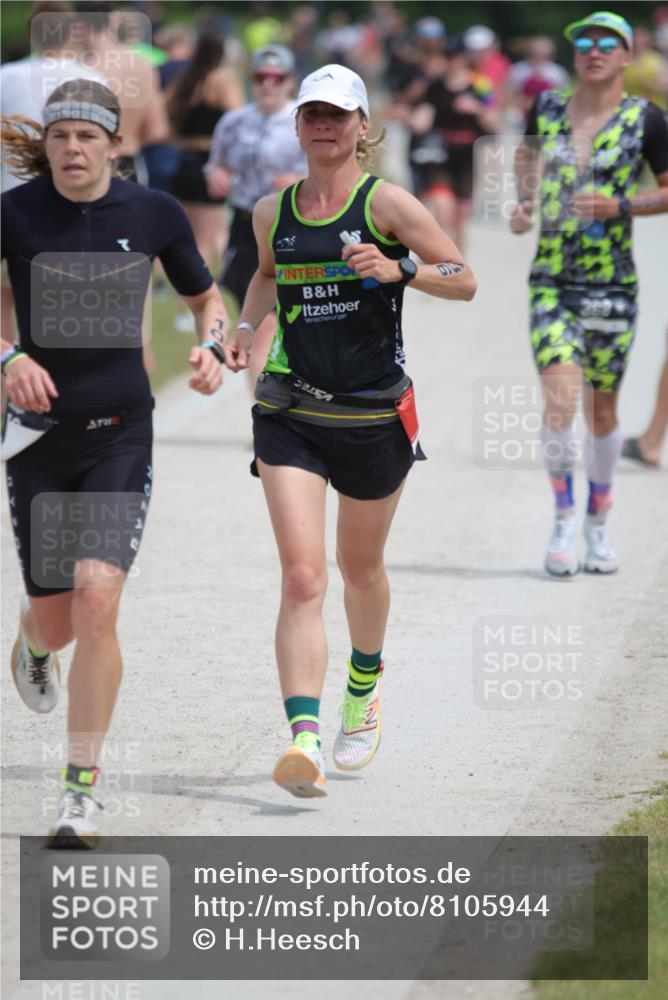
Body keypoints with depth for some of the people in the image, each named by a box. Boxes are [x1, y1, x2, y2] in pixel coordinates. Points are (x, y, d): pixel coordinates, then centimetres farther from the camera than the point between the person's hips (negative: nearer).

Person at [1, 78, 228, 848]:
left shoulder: (154, 213, -2)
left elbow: (207, 299, 12)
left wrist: (210, 346, -9)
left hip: (121, 436, 0)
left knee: (96, 603, -17)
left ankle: (81, 788, -7)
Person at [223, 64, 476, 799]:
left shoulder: (384, 203, -7)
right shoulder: (272, 212, 5)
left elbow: (464, 281, -7)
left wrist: (397, 269, -23)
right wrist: (245, 326, 10)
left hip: (374, 415, -1)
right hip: (290, 415, 1)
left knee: (359, 568, 18)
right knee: (301, 577, -14)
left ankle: (365, 687, 48)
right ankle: (304, 738, -24)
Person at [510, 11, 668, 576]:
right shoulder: (546, 109, 5)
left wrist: (621, 206, -14)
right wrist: (525, 202, 8)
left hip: (612, 285, -1)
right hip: (552, 280, 1)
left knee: (602, 408, 8)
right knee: (560, 399, -16)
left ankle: (599, 525, 26)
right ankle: (565, 518, 0)